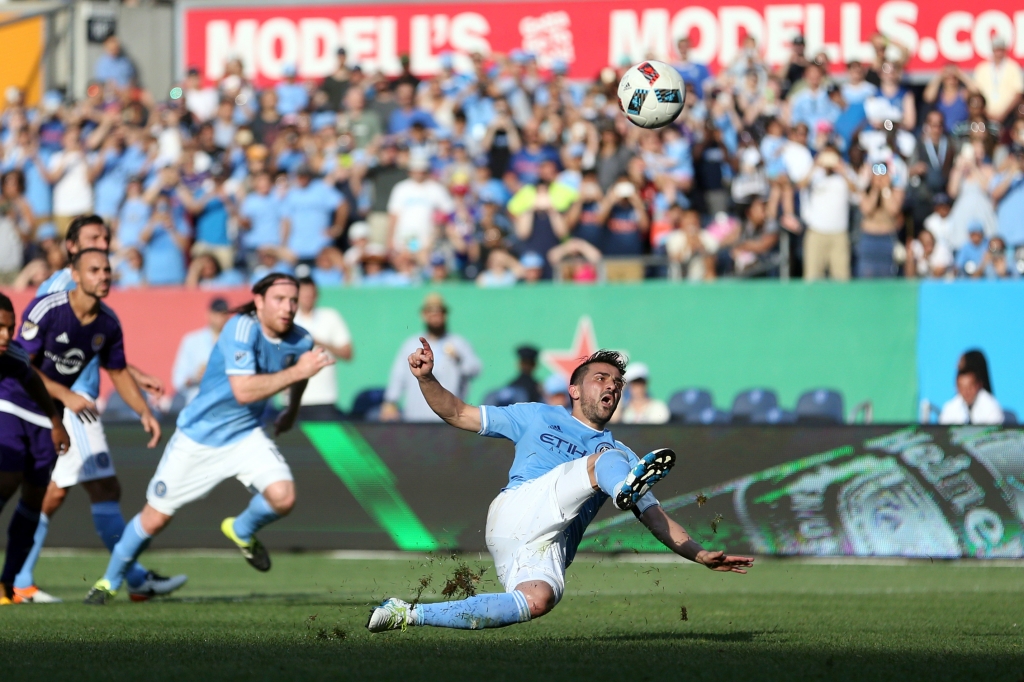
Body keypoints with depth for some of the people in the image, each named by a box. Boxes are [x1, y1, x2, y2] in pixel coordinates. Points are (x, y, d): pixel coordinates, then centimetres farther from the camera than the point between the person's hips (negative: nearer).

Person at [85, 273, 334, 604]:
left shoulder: (300, 341, -8)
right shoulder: (242, 329, -27)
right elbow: (243, 391, -38)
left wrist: (292, 411, 26)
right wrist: (297, 371, -40)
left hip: (245, 435, 4)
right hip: (198, 437, -4)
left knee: (283, 497, -20)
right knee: (155, 518, 4)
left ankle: (242, 531, 15)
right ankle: (110, 581, 29)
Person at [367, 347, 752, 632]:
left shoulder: (621, 457, 30)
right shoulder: (538, 418, 23)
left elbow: (658, 521, 24)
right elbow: (456, 413, 22)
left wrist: (703, 556, 10)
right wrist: (426, 378, 4)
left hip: (550, 553, 3)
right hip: (518, 510, -3)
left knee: (539, 600, -32)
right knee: (606, 460, -18)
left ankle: (412, 616, -21)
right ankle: (626, 488, -58)